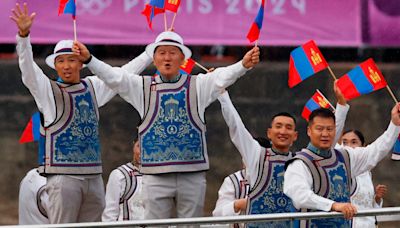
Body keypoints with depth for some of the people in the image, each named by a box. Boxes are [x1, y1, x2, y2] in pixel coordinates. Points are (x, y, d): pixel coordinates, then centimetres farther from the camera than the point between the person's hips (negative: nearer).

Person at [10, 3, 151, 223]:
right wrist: (23, 35, -30)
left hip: (93, 177, 5)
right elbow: (28, 67, -13)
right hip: (63, 176, -5)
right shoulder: (47, 90, 1)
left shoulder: (93, 87, 14)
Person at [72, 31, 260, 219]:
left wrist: (244, 65, -27)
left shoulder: (198, 85, 9)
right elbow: (114, 77, 0)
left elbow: (223, 76, -7)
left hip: (193, 175, 0)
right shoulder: (142, 87, 11)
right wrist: (89, 60, -15)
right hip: (156, 175, 0)